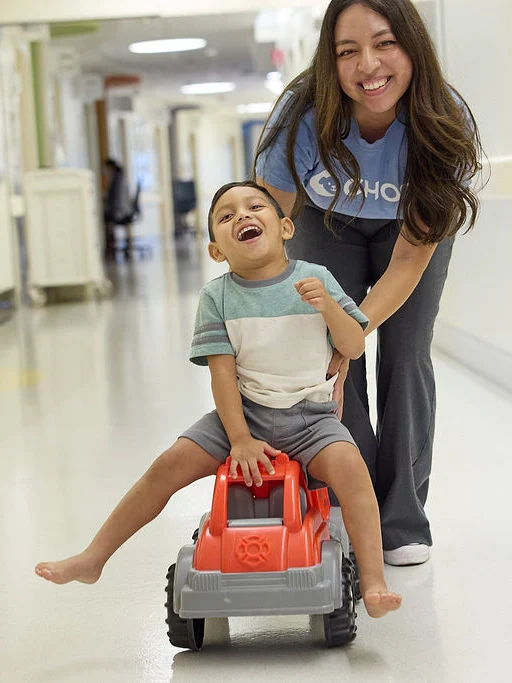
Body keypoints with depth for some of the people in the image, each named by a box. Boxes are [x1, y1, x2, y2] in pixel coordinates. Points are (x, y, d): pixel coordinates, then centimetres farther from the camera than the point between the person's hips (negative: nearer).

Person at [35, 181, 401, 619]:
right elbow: (222, 371, -7)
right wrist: (239, 439, -17)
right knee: (172, 464, -10)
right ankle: (92, 560, 0)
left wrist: (327, 305, -20)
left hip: (310, 416, -1)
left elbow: (355, 348, -2)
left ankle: (373, 582, -27)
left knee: (349, 465, -29)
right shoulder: (218, 296, -3)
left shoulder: (316, 279, -2)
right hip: (244, 413, 1)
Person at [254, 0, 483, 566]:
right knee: (330, 354, -11)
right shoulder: (303, 116, -35)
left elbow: (410, 258, -28)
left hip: (412, 224, 0)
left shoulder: (444, 124, -34)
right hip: (326, 220, 0)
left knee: (405, 355, -9)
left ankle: (403, 522, 3)